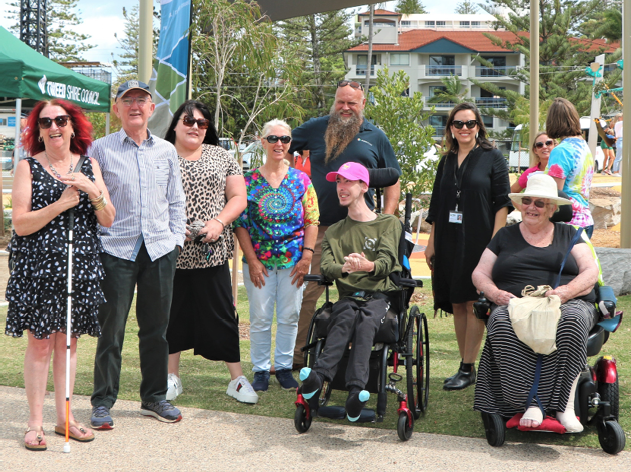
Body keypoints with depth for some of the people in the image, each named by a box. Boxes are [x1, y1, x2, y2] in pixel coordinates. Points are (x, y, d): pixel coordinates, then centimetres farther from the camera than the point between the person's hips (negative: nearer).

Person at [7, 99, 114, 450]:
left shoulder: (89, 166, 9)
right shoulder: (29, 167, 0)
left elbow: (108, 220, 3)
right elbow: (20, 224, -9)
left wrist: (93, 190, -14)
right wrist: (61, 204, -17)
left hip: (81, 267, 3)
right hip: (38, 267, -3)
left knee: (69, 341, 9)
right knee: (40, 343, -1)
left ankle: (64, 417, 20)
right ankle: (36, 423, 9)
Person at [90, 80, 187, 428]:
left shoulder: (166, 151, 12)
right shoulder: (101, 149, 1)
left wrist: (176, 237, 9)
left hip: (159, 249, 3)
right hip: (116, 249, -3)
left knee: (156, 328, 10)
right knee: (111, 328, -1)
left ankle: (154, 397, 24)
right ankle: (103, 402, 12)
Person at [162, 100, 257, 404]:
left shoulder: (220, 156, 9)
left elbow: (238, 197, 7)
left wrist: (218, 223, -10)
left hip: (211, 251, 0)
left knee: (222, 314, 2)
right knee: (171, 312, 8)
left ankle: (237, 378, 11)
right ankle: (172, 376, 23)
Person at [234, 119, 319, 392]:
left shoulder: (301, 180, 4)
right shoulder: (249, 180, 1)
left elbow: (312, 221, 3)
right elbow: (240, 223, -1)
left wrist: (307, 256, -7)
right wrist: (252, 261, -8)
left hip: (293, 260, 1)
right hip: (259, 261, -1)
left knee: (289, 317, 7)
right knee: (260, 317, 3)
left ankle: (284, 367, 20)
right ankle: (260, 370, 15)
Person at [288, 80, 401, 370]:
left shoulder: (375, 137, 10)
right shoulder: (316, 128, 9)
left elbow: (393, 182, 12)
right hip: (317, 226, 0)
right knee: (305, 293, 0)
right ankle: (296, 356, 9)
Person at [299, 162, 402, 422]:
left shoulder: (389, 223, 12)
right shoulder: (334, 232, 21)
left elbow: (388, 261, -5)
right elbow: (326, 266, 3)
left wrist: (368, 266, -29)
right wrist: (345, 267, -22)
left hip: (380, 295, -2)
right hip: (348, 296, 2)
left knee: (365, 320, -34)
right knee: (346, 317, -32)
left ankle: (349, 389, -50)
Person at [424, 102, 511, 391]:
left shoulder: (492, 158, -1)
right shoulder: (446, 162, 14)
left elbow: (502, 203, -5)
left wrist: (495, 243, -14)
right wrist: (431, 243, 13)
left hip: (478, 242, -5)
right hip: (449, 243, 5)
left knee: (473, 304, -5)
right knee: (457, 305, 7)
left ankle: (468, 369, 0)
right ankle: (465, 365, 15)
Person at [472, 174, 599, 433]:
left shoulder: (567, 234, 20)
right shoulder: (505, 236, 22)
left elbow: (591, 271, 8)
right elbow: (479, 273, 16)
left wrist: (566, 291, -13)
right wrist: (495, 293, -6)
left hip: (566, 304, 0)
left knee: (571, 322, -38)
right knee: (502, 324, -36)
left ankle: (565, 404, -33)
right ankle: (531, 402, -34)